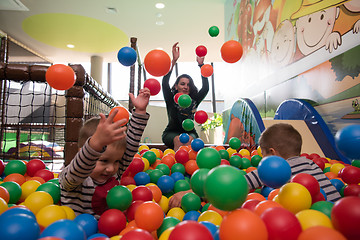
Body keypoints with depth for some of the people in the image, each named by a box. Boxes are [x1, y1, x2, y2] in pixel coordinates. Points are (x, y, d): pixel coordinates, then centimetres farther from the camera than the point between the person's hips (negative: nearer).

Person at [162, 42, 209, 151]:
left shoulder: (193, 101, 3)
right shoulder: (171, 100, -2)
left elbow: (205, 88, -10)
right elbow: (165, 82, -17)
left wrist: (201, 65, -15)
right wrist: (174, 61, -25)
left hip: (189, 132, 2)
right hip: (171, 133, -1)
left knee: (189, 139, -32)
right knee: (178, 140, -34)